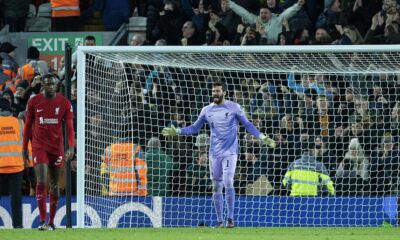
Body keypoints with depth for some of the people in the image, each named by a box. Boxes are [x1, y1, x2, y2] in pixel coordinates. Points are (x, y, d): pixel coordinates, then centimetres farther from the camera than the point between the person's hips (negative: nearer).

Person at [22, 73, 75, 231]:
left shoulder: (64, 103, 0)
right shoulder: (33, 102, 1)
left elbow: (69, 127, -2)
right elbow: (28, 126, 8)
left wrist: (71, 147, -14)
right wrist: (24, 147, 8)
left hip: (57, 147, 1)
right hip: (39, 146, -1)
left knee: (54, 184, 7)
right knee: (41, 181, -14)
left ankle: (51, 222, 16)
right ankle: (42, 221, -15)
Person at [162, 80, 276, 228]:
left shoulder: (234, 108, -2)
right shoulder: (207, 110, 8)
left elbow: (247, 125, 1)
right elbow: (195, 128, 14)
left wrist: (263, 137, -9)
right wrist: (177, 132, 3)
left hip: (230, 152, -4)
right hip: (214, 153, 4)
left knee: (228, 183, -18)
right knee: (216, 187, 5)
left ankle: (230, 219, -11)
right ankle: (219, 221, 12)